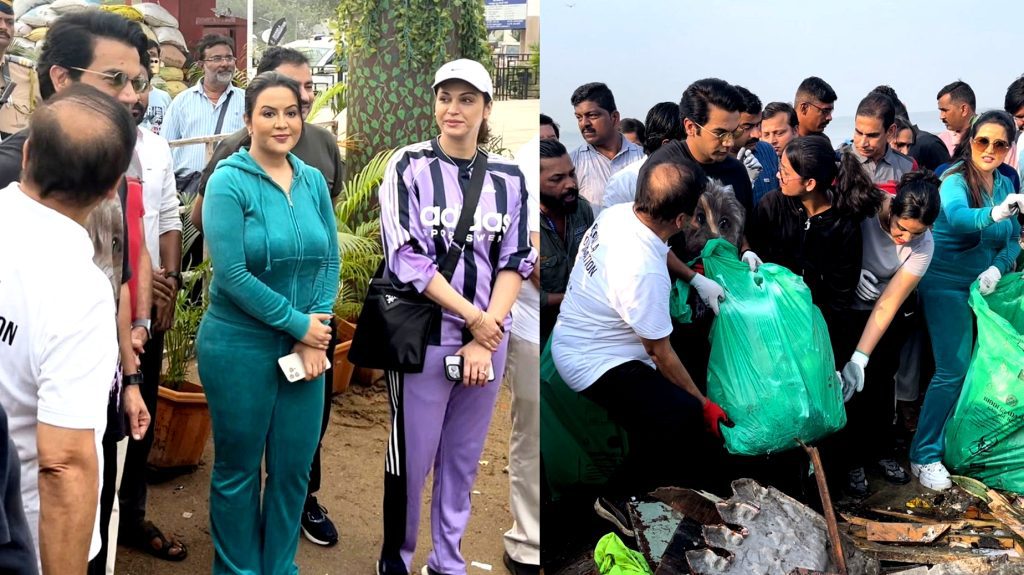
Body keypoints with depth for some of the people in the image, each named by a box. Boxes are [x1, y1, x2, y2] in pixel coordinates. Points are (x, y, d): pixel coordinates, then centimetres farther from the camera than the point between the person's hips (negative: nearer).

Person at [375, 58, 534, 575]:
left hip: (488, 338, 3)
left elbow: (515, 261, 3)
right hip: (424, 338, -3)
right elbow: (406, 258, -10)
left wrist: (485, 338, -8)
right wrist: (471, 316, -13)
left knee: (463, 462, 13)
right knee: (412, 459, 3)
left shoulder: (509, 178, 6)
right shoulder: (409, 166, -3)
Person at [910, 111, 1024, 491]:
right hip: (947, 285, -7)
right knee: (954, 371, -11)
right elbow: (957, 216, -38)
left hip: (984, 285, 7)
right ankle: (923, 455, -1)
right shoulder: (955, 181, -16)